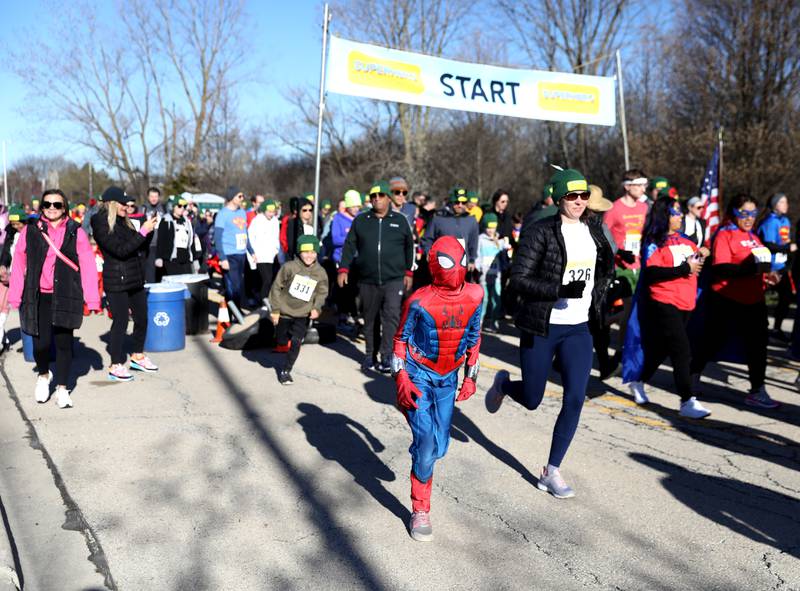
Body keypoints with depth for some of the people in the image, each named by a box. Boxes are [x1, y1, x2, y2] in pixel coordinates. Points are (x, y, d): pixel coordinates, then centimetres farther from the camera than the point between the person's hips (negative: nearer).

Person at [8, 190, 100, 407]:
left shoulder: (76, 232, 2)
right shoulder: (30, 231, 6)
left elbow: (87, 266, -2)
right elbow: (19, 265, 7)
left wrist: (92, 298, -7)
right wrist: (15, 296, 4)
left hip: (65, 296, 0)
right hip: (38, 296, 1)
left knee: (64, 343, 4)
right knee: (41, 343, -3)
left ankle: (62, 388, 20)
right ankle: (43, 375, 29)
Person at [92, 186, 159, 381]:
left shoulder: (124, 223, 13)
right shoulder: (102, 226, -9)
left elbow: (142, 250, 13)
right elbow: (121, 250, -20)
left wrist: (149, 229, 1)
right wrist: (143, 231, -19)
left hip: (135, 279, 8)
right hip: (116, 281, -8)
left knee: (142, 318, 13)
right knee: (120, 321, -4)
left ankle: (138, 357, 29)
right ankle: (116, 366, 6)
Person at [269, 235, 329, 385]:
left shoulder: (320, 273, -5)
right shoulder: (289, 267, -14)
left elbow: (322, 293, 7)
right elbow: (277, 287, -8)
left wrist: (316, 307, -10)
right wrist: (275, 309, -8)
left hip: (303, 314, 1)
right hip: (284, 310, -1)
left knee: (296, 342, -10)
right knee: (282, 341, 10)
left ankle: (286, 371, 5)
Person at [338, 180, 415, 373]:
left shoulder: (399, 220, 7)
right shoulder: (361, 221, 8)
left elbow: (409, 247, 12)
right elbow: (349, 246, 7)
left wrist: (408, 272, 9)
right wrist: (343, 269, -1)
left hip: (394, 279, -1)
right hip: (368, 280, 2)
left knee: (392, 317, -12)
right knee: (369, 319, 10)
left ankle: (386, 357, -7)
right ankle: (370, 355, 23)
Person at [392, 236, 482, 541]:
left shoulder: (474, 296, -6)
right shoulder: (419, 301, -16)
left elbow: (473, 337, 8)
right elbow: (400, 339, -4)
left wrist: (470, 377, 10)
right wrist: (401, 379, -12)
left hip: (448, 379, 4)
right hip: (419, 376, -4)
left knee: (439, 446, 5)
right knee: (426, 441, -11)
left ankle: (422, 464, 40)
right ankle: (420, 511, 4)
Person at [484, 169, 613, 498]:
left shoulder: (594, 233, 7)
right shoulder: (540, 233, -12)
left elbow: (603, 271, 24)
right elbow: (518, 279, -16)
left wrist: (596, 301, 8)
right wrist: (560, 290, -27)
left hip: (578, 329, 5)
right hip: (541, 328, -4)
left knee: (575, 398, -4)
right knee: (531, 400, 7)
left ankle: (551, 472, 10)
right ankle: (503, 384, 44)